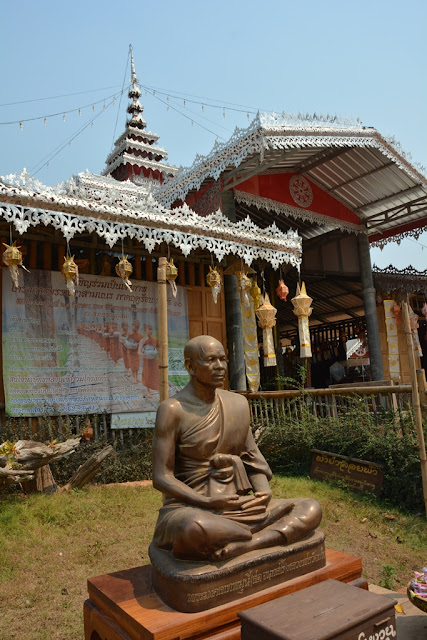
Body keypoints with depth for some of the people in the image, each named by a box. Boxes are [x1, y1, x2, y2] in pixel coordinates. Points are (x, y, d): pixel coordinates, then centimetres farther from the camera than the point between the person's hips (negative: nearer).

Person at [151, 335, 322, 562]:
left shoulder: (238, 403, 7)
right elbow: (161, 477, -12)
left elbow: (251, 458, 12)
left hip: (237, 506, 6)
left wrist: (264, 493, -8)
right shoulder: (172, 410, -11)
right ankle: (269, 537, -16)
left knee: (311, 509, -10)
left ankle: (239, 547, -26)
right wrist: (208, 502, -23)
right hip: (190, 510, -5)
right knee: (195, 530, -41)